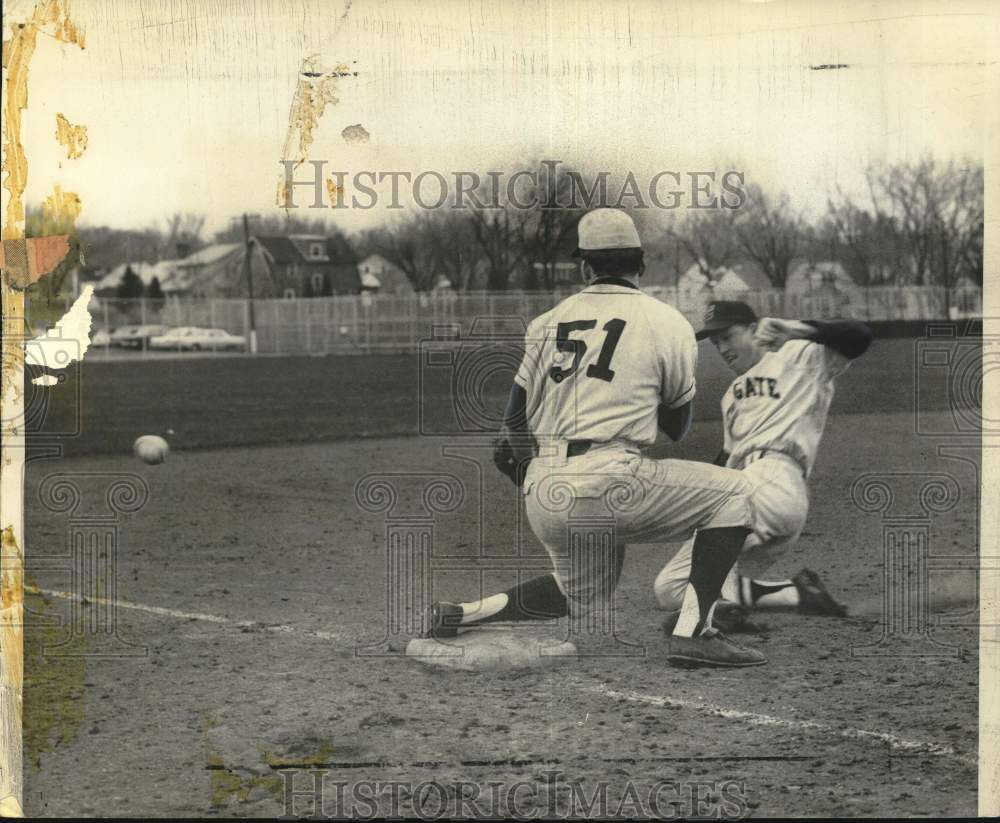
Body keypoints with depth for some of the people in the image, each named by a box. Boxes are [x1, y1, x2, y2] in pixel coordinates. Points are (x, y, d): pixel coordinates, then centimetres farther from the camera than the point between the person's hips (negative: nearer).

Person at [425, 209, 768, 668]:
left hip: (541, 495, 7)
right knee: (732, 492, 6)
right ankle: (692, 632, -6)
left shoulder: (547, 323, 15)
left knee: (582, 599, 29)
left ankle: (460, 614, 19)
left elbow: (514, 421, 12)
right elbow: (677, 428, 12)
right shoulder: (668, 324, 3)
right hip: (606, 484, -7)